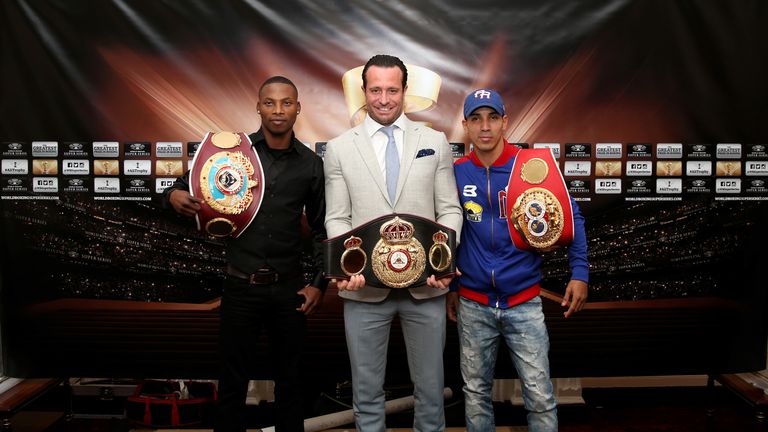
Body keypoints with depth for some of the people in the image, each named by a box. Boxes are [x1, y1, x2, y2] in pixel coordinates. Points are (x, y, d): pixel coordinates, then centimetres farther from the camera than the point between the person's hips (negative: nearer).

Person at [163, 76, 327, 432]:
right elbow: (187, 184, 4)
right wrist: (175, 196, -20)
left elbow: (321, 229, 8)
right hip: (241, 285, -1)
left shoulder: (311, 163, 2)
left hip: (288, 286, 1)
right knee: (233, 378, 11)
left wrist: (319, 283, 2)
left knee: (289, 376, 14)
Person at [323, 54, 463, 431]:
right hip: (365, 287, 0)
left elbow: (449, 210, 4)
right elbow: (337, 220, 2)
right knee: (366, 390, 14)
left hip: (425, 285, 1)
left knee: (430, 386, 14)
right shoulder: (339, 148, 4)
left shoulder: (435, 142, 6)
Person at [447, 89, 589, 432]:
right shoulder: (456, 173, -2)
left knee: (539, 396, 5)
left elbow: (570, 217, 1)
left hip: (524, 303, -1)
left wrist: (579, 272, -6)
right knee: (476, 392, 15)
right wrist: (450, 285, 11)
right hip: (472, 305, 2)